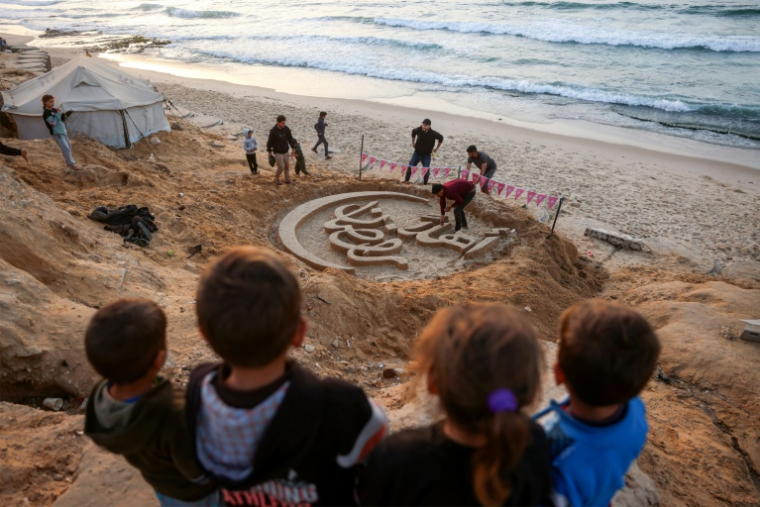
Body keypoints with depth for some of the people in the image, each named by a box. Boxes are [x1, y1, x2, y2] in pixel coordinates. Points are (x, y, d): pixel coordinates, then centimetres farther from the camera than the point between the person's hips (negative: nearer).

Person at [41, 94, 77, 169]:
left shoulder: (54, 110, 12)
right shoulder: (46, 113, -14)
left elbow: (61, 119, 18)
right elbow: (53, 122, -25)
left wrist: (65, 116, -3)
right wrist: (58, 114, -24)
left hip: (62, 131, 9)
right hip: (57, 133, -9)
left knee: (68, 146, 17)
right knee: (65, 148, -10)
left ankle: (69, 162, 30)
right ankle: (71, 163, -5)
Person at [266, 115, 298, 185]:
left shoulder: (286, 129, -8)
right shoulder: (273, 131, -20)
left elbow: (290, 139, 6)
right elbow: (270, 142, -11)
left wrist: (293, 148, 9)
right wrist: (269, 153, -5)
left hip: (285, 152, 5)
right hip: (277, 152, -5)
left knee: (287, 166, 13)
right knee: (281, 167, -6)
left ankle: (287, 179, 31)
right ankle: (276, 178, 20)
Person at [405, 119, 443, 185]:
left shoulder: (433, 134, -22)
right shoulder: (418, 130, -15)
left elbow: (441, 138, -2)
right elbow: (413, 132, 10)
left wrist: (436, 148, 3)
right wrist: (413, 142, 13)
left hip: (426, 155, -2)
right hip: (417, 153, 2)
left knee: (426, 170, 1)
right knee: (410, 166, 5)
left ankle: (425, 184, 20)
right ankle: (406, 180, 25)